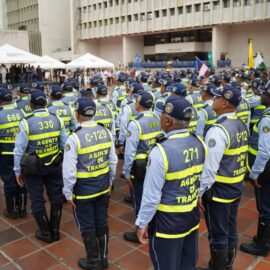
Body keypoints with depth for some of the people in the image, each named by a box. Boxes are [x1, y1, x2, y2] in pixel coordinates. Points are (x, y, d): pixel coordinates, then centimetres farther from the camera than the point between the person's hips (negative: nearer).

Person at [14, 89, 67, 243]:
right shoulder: (57, 120, -5)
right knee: (56, 197, 17)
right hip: (54, 165, 3)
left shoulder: (26, 123, -16)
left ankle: (46, 233, 28)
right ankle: (55, 231, 31)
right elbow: (64, 144, 0)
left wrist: (18, 171, 0)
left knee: (37, 200, 14)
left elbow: (19, 149, -12)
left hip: (33, 167, -3)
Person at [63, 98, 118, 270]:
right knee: (102, 223, 19)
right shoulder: (106, 132, -5)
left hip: (83, 190, -5)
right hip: (103, 187, 5)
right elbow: (113, 162, 3)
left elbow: (69, 171, -17)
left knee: (87, 227, 14)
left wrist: (68, 193, -4)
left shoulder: (75, 138, -21)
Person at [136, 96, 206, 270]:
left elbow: (152, 195, -21)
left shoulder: (161, 151, -27)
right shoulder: (199, 143, -7)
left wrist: (142, 223, -8)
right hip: (193, 215, 6)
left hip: (168, 220, -6)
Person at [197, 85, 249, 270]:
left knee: (218, 234, 9)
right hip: (237, 185, 9)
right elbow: (240, 157, 11)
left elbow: (210, 167, -24)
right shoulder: (242, 125, 4)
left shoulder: (218, 130, -24)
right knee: (231, 230, 22)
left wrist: (199, 192, -16)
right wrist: (238, 178, 19)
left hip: (219, 189, -9)